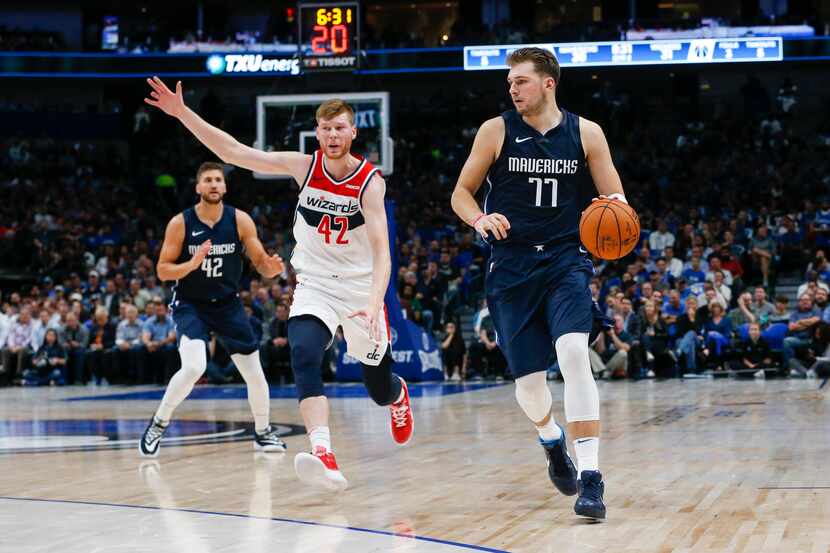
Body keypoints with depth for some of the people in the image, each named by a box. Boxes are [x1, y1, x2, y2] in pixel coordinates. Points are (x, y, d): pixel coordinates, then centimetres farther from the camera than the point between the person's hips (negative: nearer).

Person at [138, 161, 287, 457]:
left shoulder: (240, 220, -9)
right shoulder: (180, 223, -13)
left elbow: (262, 264, -5)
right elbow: (163, 271, -10)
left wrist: (272, 267, -30)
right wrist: (192, 264, -28)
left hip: (228, 303, 3)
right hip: (190, 304, -3)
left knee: (253, 371, 3)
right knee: (194, 367, -24)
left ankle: (263, 432, 25)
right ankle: (158, 424, -4)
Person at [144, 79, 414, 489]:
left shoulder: (370, 182, -17)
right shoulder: (304, 166, -8)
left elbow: (381, 250, -25)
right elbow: (235, 152, -11)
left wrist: (374, 304, -41)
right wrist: (182, 113, -20)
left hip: (361, 287, -1)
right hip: (314, 285, 1)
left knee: (379, 388, 10)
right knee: (304, 357, -28)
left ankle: (398, 396, 50)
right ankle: (324, 455, -41)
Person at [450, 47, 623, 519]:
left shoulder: (586, 133, 2)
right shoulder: (496, 131, 2)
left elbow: (615, 199, 5)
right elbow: (462, 193, 7)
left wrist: (615, 210, -20)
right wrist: (481, 219, -15)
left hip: (566, 261, -1)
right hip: (512, 267, 1)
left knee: (573, 353, -26)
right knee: (528, 380, 3)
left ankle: (591, 477, -24)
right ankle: (552, 439, 40)